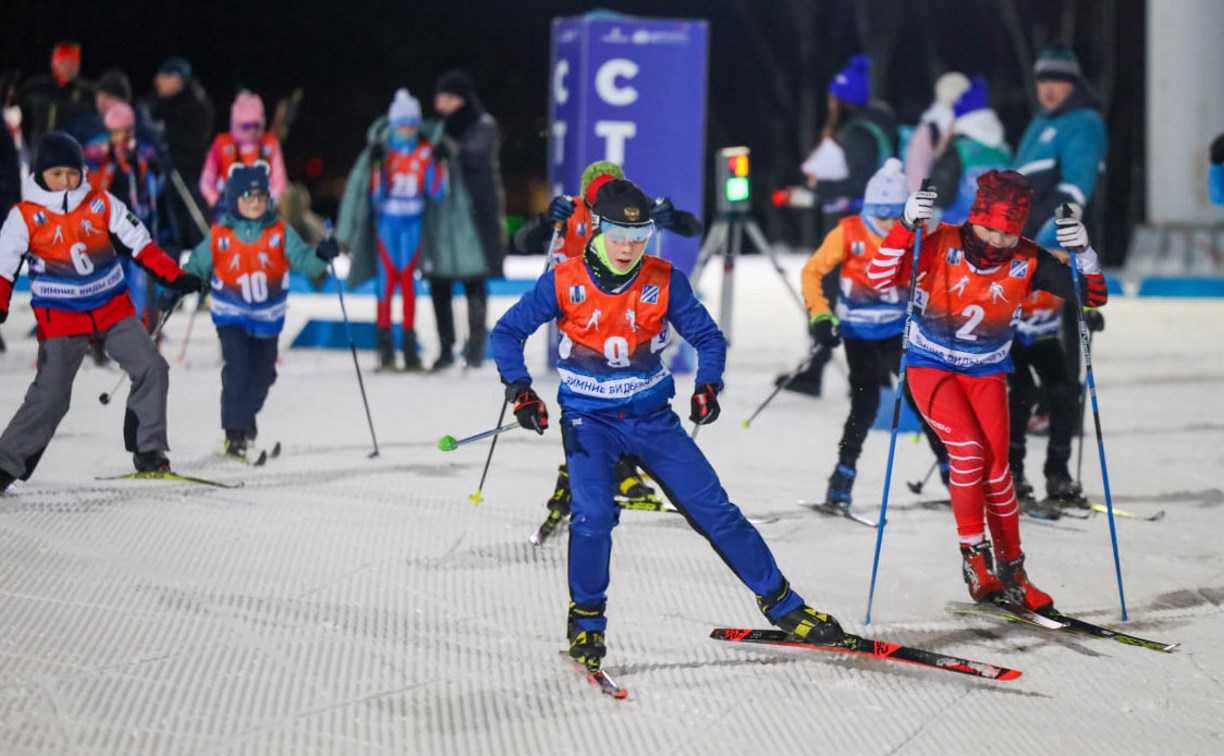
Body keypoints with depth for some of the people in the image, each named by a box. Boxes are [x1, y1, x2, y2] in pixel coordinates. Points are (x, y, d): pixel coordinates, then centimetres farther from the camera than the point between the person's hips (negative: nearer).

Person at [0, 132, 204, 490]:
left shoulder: (101, 204, -2)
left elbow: (140, 242, 2)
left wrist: (175, 276, -3)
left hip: (113, 309, 3)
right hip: (60, 318, -3)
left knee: (151, 369, -8)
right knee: (50, 395, -9)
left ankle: (148, 451, 3)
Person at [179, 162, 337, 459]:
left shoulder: (280, 233, -9)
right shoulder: (219, 237, -10)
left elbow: (302, 259, -16)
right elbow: (198, 266, -1)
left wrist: (322, 256, -36)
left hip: (268, 317, 3)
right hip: (231, 315, -3)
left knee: (262, 375, 17)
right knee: (237, 369, -19)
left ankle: (246, 415, 47)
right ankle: (236, 433, -8)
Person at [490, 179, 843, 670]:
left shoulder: (664, 282, -7)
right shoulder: (564, 283, -10)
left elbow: (707, 337, 4)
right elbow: (507, 333, -1)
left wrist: (707, 386, -14)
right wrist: (520, 390, -15)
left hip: (652, 418, 2)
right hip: (589, 421, -2)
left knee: (715, 510, -1)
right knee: (593, 515, -23)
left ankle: (781, 603, 12)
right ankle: (586, 622, -1)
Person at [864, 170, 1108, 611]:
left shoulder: (1026, 263, -14)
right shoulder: (941, 246, -22)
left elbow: (1093, 297, -12)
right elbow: (880, 279, -30)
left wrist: (1083, 252, -31)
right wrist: (906, 227, -43)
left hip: (987, 372, 3)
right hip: (930, 366, -3)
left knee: (996, 467, -5)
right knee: (968, 448, -22)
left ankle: (1011, 571, 8)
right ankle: (973, 554, -7)